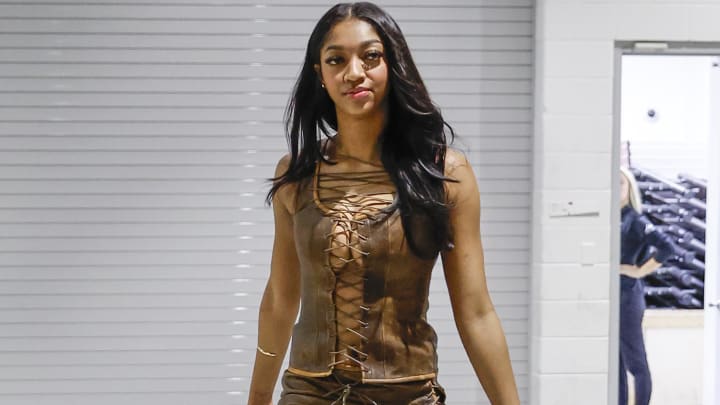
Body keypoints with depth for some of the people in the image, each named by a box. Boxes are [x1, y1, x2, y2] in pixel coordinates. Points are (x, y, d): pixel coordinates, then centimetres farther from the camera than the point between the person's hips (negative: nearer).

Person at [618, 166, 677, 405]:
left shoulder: (635, 220, -9)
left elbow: (667, 248, -19)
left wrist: (639, 271, -14)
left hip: (627, 297, -7)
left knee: (635, 363, -1)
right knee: (614, 362, 12)